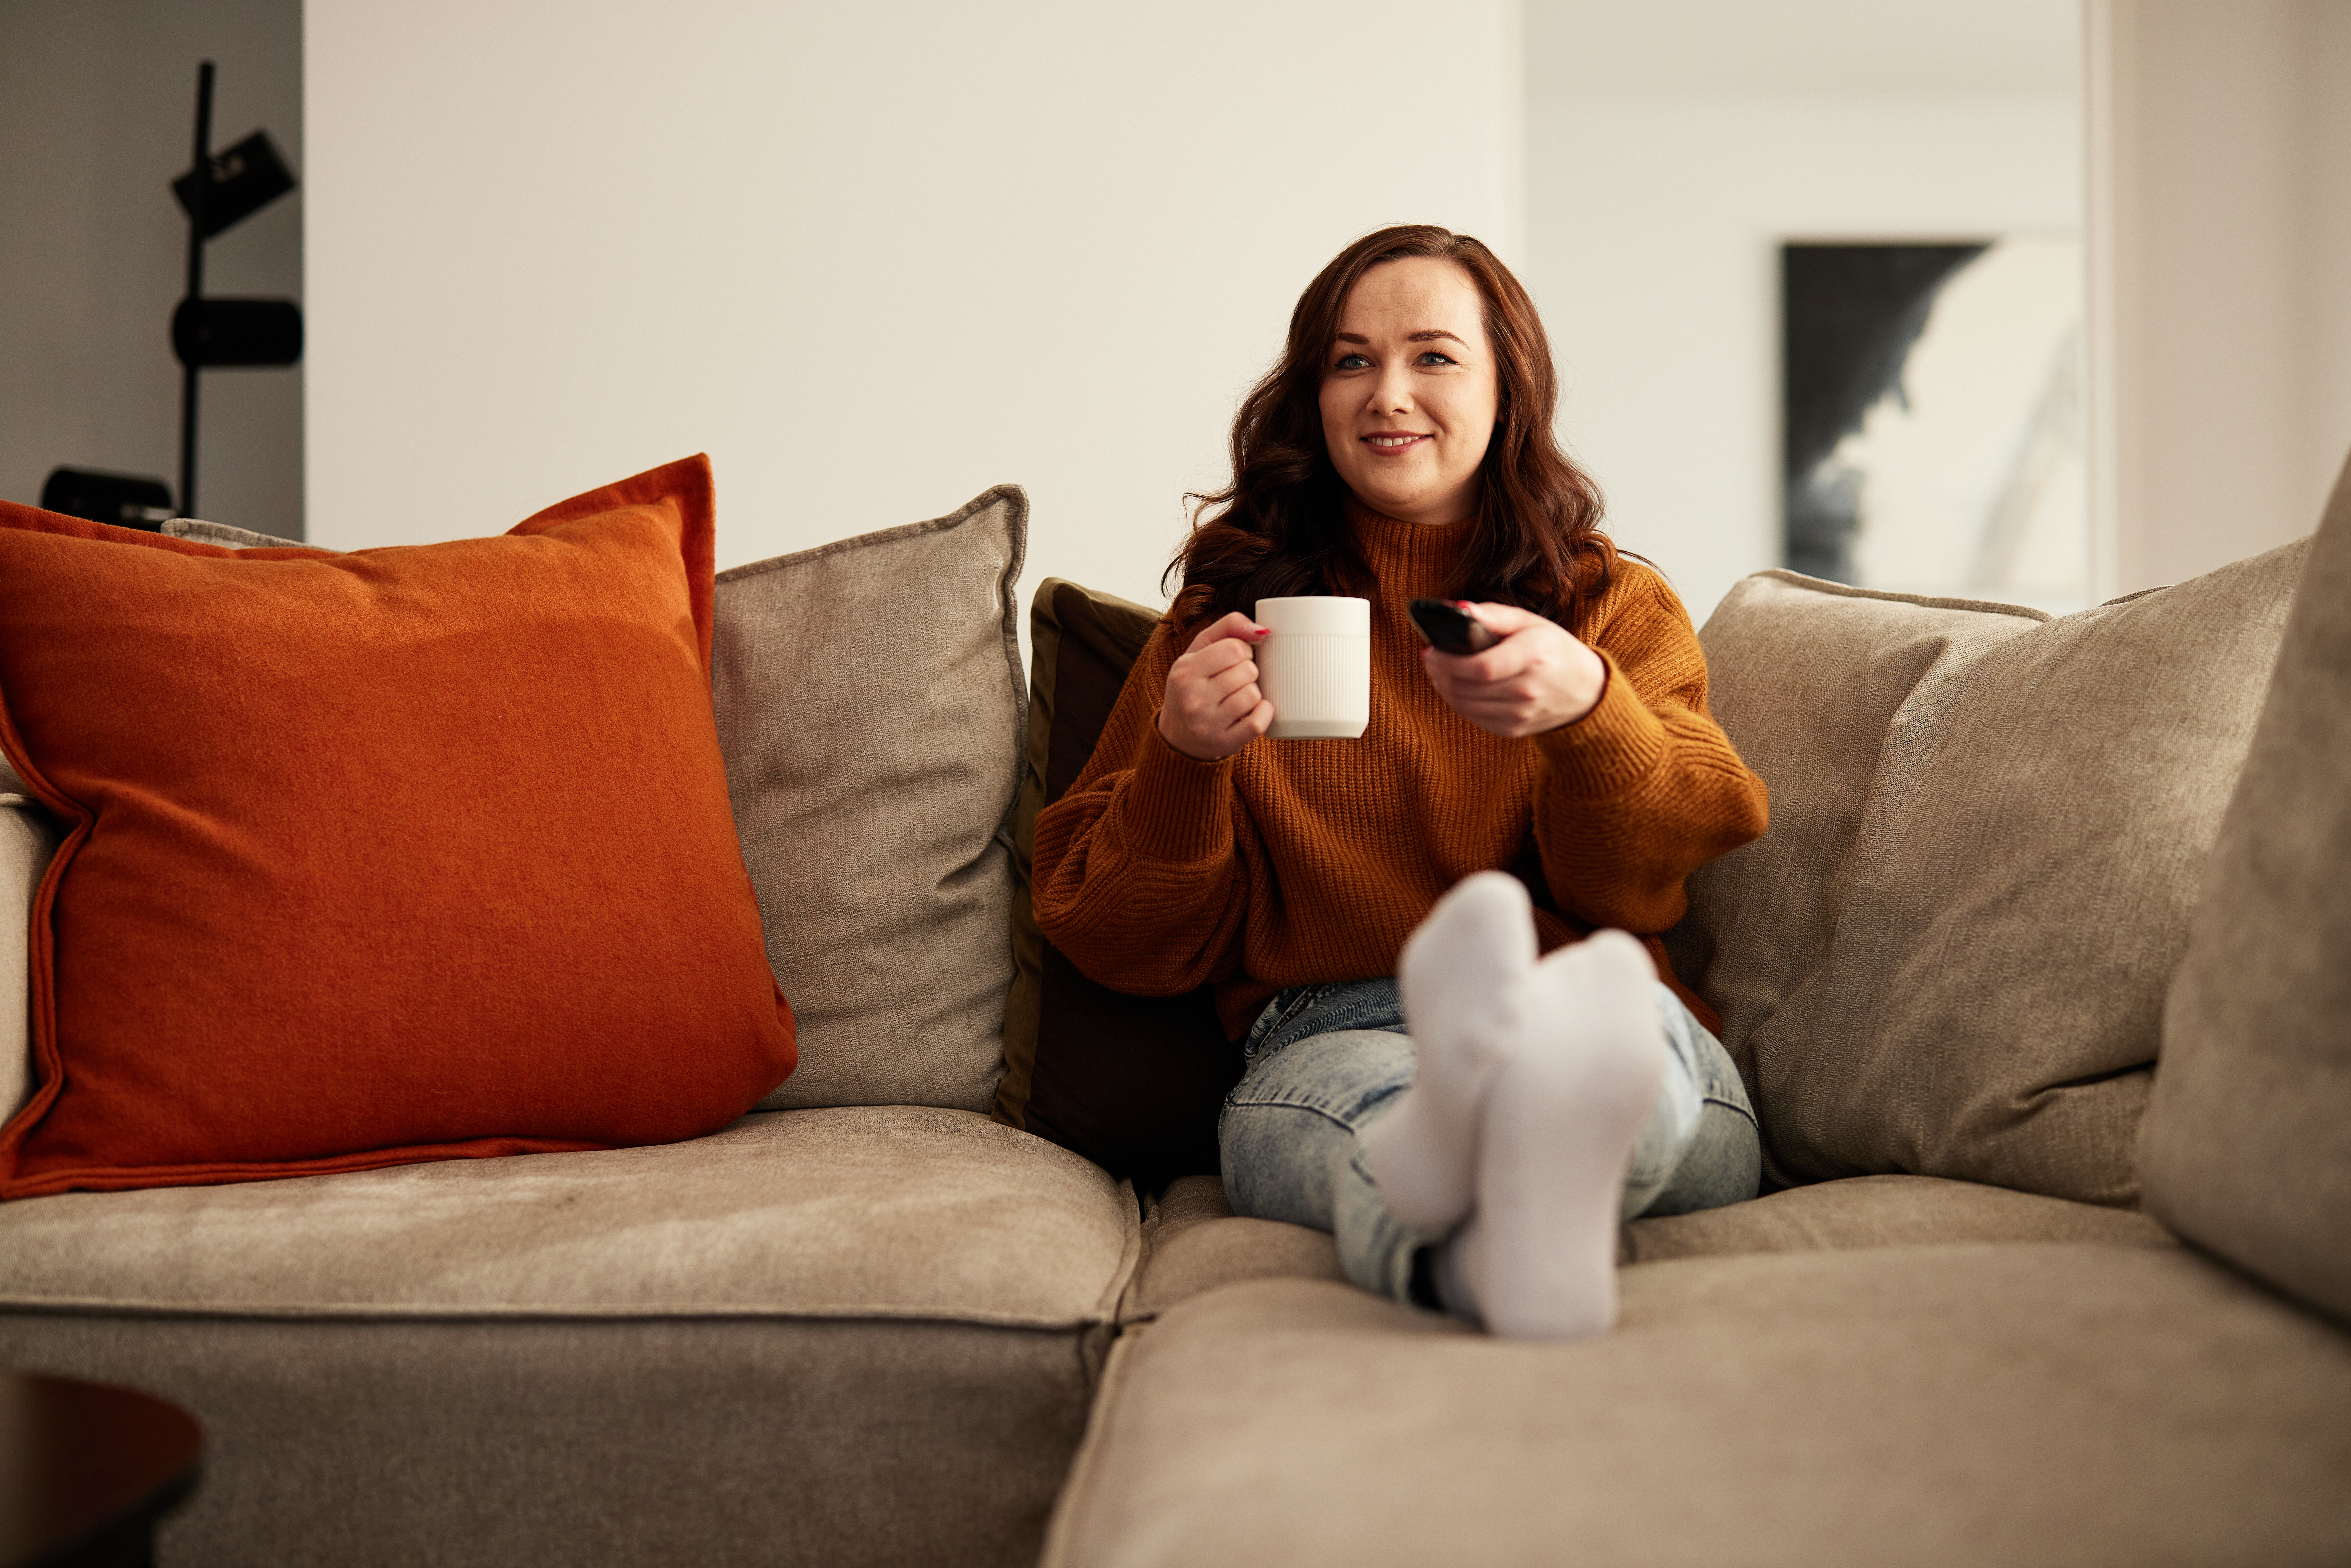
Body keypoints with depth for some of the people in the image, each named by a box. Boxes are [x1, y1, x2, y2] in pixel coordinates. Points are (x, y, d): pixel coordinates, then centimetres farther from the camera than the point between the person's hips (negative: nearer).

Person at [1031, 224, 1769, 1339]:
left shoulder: (1615, 605, 22)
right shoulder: (1231, 614, 22)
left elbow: (1644, 885, 1)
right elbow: (1130, 949, 15)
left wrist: (1586, 709, -21)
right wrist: (1184, 759, -6)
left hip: (1636, 1040, 1)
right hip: (1321, 1048, 0)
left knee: (1610, 1016, -37)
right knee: (1371, 1091, -38)